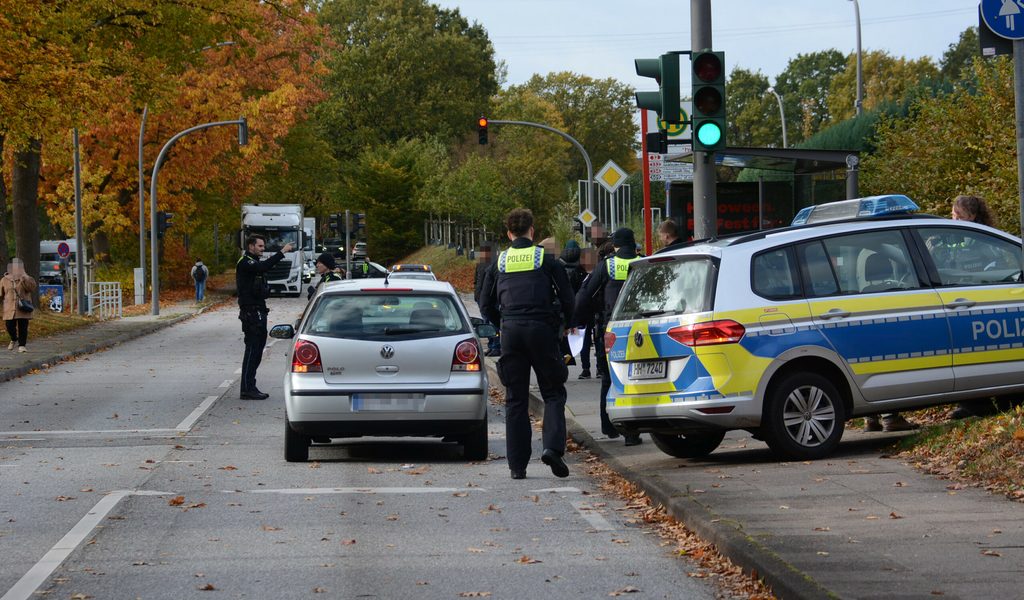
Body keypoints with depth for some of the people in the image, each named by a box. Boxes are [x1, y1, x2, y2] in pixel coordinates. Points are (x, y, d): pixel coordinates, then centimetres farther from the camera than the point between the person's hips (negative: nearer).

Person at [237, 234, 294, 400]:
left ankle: (250, 387, 16)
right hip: (251, 313, -10)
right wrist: (281, 252, -31)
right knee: (252, 350, -10)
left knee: (257, 349, 11)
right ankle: (247, 389, -9)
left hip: (259, 312, 10)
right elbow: (263, 267, -30)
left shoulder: (254, 262, 22)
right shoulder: (245, 263, -12)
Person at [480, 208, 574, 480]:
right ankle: (553, 447, -17)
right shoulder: (546, 259, 3)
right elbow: (567, 298, 3)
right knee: (553, 393, 5)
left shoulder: (499, 263, 10)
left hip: (510, 332, 2)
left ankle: (517, 465, 5)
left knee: (515, 399, 7)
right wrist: (563, 325, 19)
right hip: (541, 330, -2)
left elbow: (485, 304, 12)